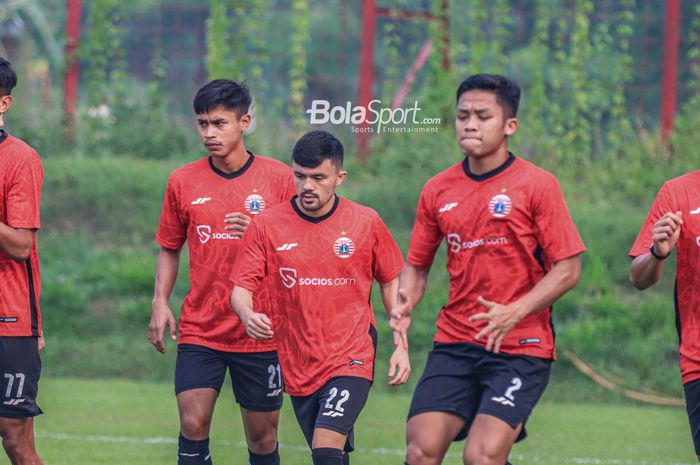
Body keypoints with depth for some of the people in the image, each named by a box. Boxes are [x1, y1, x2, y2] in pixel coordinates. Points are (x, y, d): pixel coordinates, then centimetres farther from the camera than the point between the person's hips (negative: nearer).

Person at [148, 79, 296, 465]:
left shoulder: (278, 177, -1)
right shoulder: (182, 181, 4)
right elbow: (169, 248, 14)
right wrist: (160, 302, 0)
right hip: (199, 328, 1)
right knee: (192, 423, -14)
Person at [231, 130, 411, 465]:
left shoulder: (366, 222, -2)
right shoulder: (267, 226, -2)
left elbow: (391, 282, 8)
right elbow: (242, 287, -3)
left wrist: (401, 346, 3)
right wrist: (248, 315, -26)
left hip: (351, 359, -3)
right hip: (297, 367, 3)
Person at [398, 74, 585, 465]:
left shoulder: (537, 185, -4)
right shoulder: (437, 190, 8)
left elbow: (568, 269, -6)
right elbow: (418, 264, 17)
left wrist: (515, 313, -19)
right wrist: (406, 303, -4)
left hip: (520, 348, -4)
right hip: (454, 343, 4)